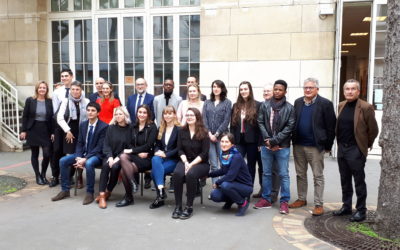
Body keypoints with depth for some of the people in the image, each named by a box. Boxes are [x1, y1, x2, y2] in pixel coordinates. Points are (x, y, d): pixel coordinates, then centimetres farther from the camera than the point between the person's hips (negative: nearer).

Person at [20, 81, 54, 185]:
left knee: (47, 154, -6)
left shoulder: (49, 101, 1)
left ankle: (43, 174, 16)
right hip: (33, 130, 0)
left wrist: (52, 132, -2)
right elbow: (25, 116, 1)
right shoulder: (30, 100, -1)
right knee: (35, 154, 7)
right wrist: (23, 130, -4)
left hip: (45, 131, 1)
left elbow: (52, 118, 2)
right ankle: (38, 176, 19)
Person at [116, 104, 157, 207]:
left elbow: (149, 145, -11)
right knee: (123, 157, -29)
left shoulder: (152, 127, -2)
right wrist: (139, 153, -10)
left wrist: (132, 151, -14)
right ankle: (132, 183, -18)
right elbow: (130, 144, 9)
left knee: (124, 170, -27)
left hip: (147, 158, -5)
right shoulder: (134, 127, 14)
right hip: (135, 156, 5)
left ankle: (129, 197, -13)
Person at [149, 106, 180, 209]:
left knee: (155, 171, -29)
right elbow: (157, 144, 16)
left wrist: (166, 154, -17)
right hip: (161, 157, 5)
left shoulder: (179, 129, -3)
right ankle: (161, 191, -34)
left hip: (173, 159, -5)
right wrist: (157, 152, -6)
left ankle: (160, 195, -20)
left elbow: (179, 148, -9)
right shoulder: (160, 129, 18)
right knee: (155, 159, -31)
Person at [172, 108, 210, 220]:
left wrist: (191, 164, -17)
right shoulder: (182, 131, 7)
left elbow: (204, 153, -9)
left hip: (201, 163, -3)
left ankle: (189, 207, -23)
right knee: (177, 173, -30)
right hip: (185, 161, 3)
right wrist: (185, 162, -13)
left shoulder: (204, 133, -4)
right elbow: (180, 150, 4)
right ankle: (178, 206, -21)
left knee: (191, 174, -35)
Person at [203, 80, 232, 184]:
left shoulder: (227, 102, 4)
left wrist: (217, 134, -8)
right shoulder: (207, 102, 13)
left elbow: (226, 121, -3)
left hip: (221, 136, -2)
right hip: (209, 136, 2)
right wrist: (209, 134, -6)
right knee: (213, 164, 2)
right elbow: (204, 119, 6)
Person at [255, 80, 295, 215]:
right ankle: (266, 199, 22)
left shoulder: (289, 108, -1)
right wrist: (267, 140, -9)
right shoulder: (264, 105, 4)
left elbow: (290, 127, -6)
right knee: (266, 173, 11)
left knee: (283, 174, 3)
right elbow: (260, 123, 2)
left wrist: (275, 141, -13)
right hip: (266, 145, 2)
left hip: (282, 146, -2)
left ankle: (284, 201, 12)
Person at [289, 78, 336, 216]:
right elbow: (293, 122, 11)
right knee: (300, 174, 14)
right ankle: (301, 199, 28)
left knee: (318, 176, 3)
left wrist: (328, 146, -8)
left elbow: (331, 126, -7)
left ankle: (319, 204, 11)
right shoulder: (298, 102, 9)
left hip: (315, 146, -5)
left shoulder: (325, 104, -6)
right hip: (298, 145, 5)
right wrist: (294, 141, 5)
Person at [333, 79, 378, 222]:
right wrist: (340, 143, 15)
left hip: (356, 150, -6)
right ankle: (346, 207, 27)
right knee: (345, 181, 15)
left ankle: (361, 210, 15)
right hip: (341, 148, 6)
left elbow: (373, 130, -6)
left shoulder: (365, 107, -11)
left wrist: (366, 145, 3)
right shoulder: (341, 106, 9)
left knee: (359, 181, 3)